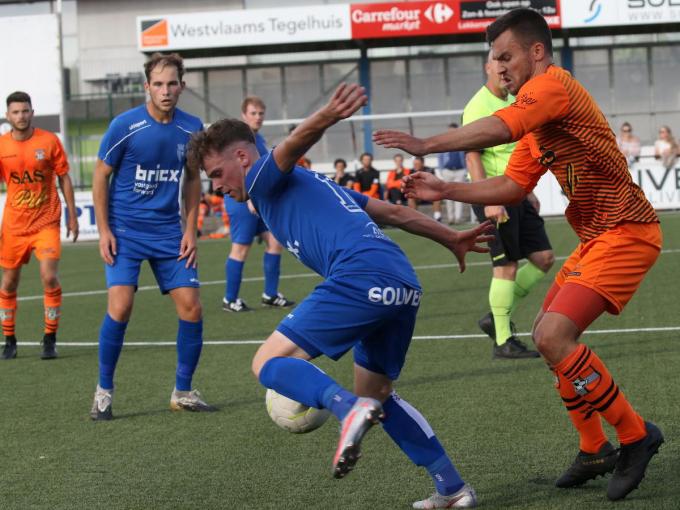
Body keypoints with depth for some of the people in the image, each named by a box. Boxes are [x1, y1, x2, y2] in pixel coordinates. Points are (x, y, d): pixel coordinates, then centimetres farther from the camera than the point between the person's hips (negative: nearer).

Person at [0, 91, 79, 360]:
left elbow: (64, 178, 3)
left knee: (49, 277, -15)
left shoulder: (49, 141, -4)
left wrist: (72, 215, 2)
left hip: (46, 222, -2)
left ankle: (50, 340, -3)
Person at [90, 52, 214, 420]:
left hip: (168, 232, 4)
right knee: (120, 307, -17)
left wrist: (191, 229, 4)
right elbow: (101, 176, -3)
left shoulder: (191, 128, -2)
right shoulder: (125, 125, -12)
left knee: (191, 308, -3)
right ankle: (104, 391, 0)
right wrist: (104, 231, -8)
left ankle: (182, 392, 13)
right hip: (125, 230, -4)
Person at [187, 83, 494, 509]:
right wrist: (450, 238, 40)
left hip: (361, 277, -9)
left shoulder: (264, 179, 8)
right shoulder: (310, 182, 33)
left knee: (270, 363, -3)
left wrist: (326, 118, -37)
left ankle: (349, 408, -29)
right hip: (405, 284, 9)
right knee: (376, 394, 24)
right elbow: (393, 212, 33)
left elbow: (293, 145, -16)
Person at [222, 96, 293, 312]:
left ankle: (270, 294, 13)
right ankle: (230, 300, 6)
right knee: (241, 249, -4)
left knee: (274, 242, 5)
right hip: (241, 200, -9)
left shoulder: (259, 139, 15)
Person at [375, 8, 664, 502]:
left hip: (625, 232, -11)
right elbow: (512, 186, 17)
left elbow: (500, 128, -29)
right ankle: (594, 451, 21)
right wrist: (445, 190, 11)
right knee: (549, 336, 13)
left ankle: (636, 436, -6)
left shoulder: (553, 83, -13)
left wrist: (426, 144, -26)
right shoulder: (536, 120, 18)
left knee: (554, 336, -19)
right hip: (597, 236, 11)